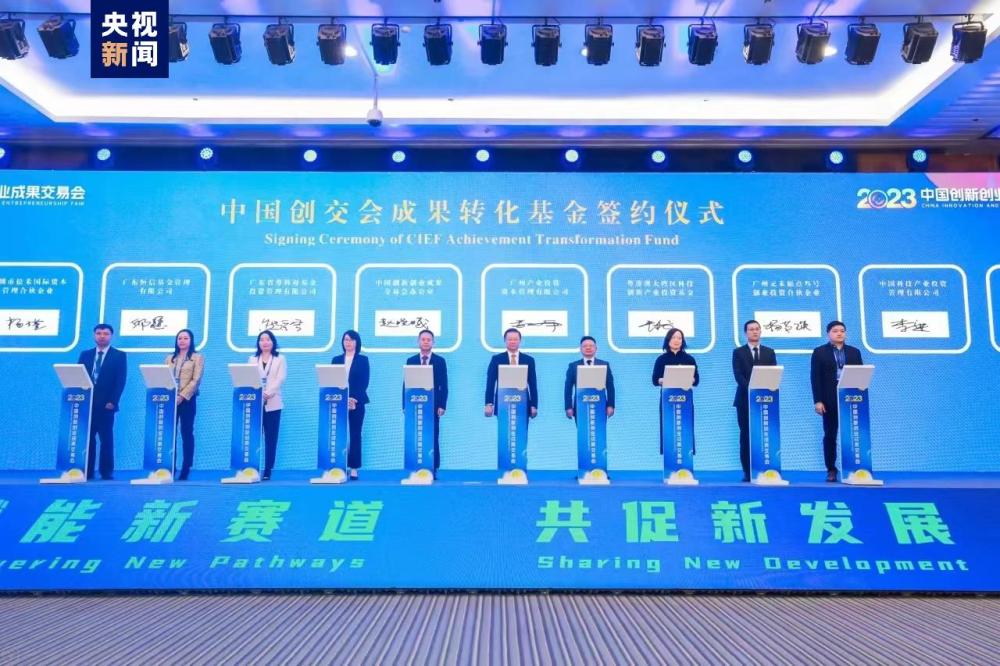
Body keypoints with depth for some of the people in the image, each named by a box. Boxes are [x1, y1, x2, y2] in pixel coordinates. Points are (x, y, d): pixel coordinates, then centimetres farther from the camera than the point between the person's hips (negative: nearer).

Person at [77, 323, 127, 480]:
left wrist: (112, 401, -13)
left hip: (106, 404, -3)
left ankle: (107, 472, 3)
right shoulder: (85, 354, 15)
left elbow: (121, 380, -4)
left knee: (106, 438, -1)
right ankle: (87, 471, 8)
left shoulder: (119, 355, 4)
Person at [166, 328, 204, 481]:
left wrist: (182, 396, -16)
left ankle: (185, 470, 1)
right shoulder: (170, 358, 18)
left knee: (186, 434, -1)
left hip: (187, 400, -4)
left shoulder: (197, 357, 5)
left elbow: (196, 380, -5)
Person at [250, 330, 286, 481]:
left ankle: (267, 471, 1)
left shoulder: (280, 359, 9)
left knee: (271, 438, -2)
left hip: (272, 403, -1)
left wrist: (267, 394, -15)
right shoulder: (253, 359, 16)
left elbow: (280, 379, -3)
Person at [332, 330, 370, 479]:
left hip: (356, 403, -2)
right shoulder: (336, 359, 11)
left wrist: (354, 399, -14)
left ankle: (354, 469, 3)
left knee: (355, 435, 0)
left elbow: (364, 382, -2)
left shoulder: (363, 359, 5)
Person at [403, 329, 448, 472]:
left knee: (433, 439, -2)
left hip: (433, 406, -1)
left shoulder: (440, 361, 5)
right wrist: (405, 405, 1)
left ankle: (433, 470, 2)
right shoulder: (411, 361, 9)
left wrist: (442, 405, -6)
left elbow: (444, 386, 2)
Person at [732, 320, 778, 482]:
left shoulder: (769, 352, 13)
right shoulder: (738, 352, 6)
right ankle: (747, 472, 2)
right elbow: (738, 375, -5)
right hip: (745, 399, -1)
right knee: (746, 436, -2)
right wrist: (751, 389, -19)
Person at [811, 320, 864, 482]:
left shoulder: (854, 352, 13)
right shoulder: (819, 352, 5)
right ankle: (831, 470, 6)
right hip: (830, 400, -2)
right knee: (830, 435, 1)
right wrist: (817, 401, -10)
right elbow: (815, 377, -2)